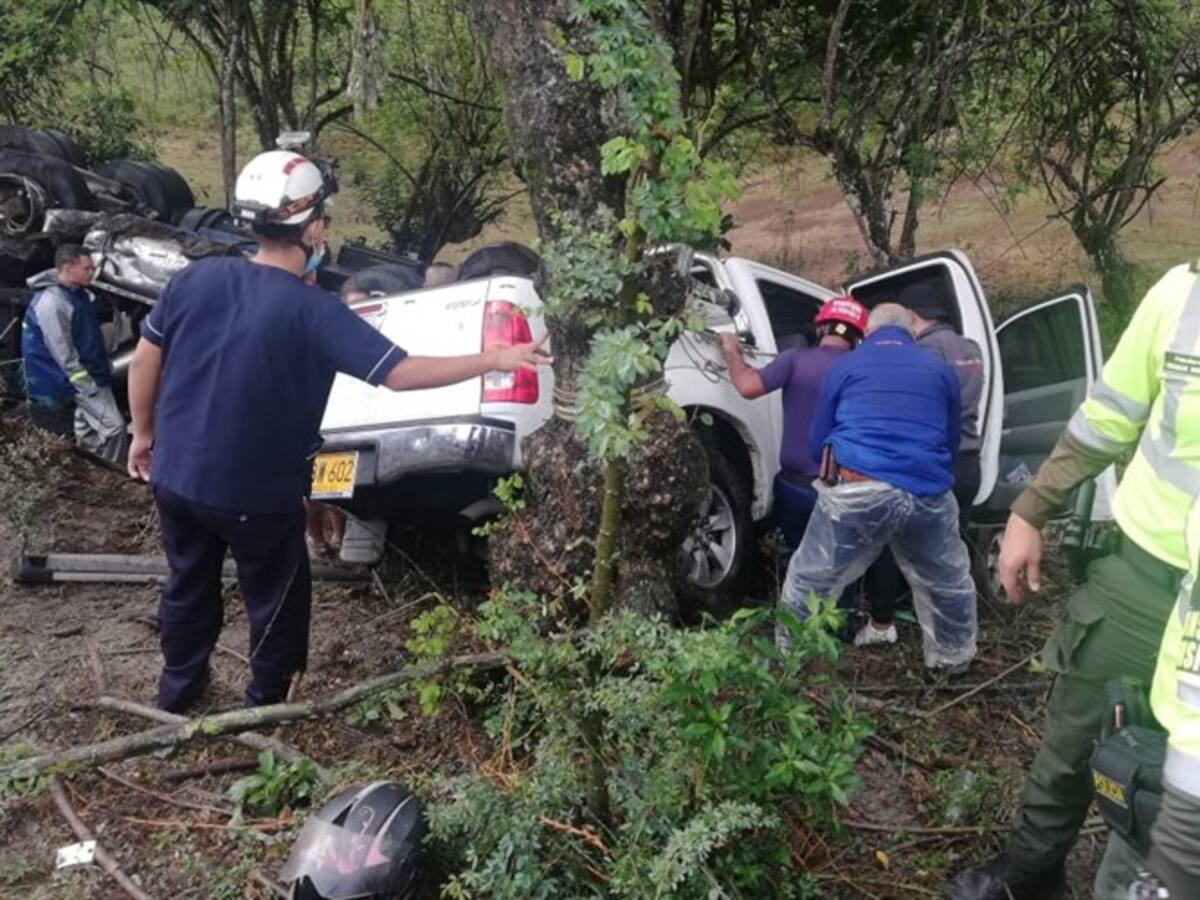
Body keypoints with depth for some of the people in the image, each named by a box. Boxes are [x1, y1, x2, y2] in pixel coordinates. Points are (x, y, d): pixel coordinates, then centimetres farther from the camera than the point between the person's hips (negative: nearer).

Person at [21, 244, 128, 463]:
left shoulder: (78, 294, 7)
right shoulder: (52, 302, -23)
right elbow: (65, 356, -23)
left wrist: (107, 367, 15)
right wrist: (91, 389, -21)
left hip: (92, 375, 9)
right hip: (77, 382, -9)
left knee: (89, 430, 16)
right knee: (114, 426, -13)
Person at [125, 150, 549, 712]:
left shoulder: (197, 277, -6)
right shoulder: (313, 312, -21)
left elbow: (145, 360, 2)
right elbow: (401, 374, -23)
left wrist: (143, 433, 18)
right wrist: (496, 359, -15)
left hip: (175, 475, 6)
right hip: (255, 495, -5)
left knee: (189, 584, 26)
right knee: (276, 601, 18)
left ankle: (178, 687, 46)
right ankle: (265, 705, 34)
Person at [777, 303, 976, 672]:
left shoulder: (844, 366, 13)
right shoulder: (940, 369, 19)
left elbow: (817, 444, 16)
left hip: (856, 490, -2)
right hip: (928, 493, 3)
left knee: (809, 583, 11)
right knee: (949, 583, 27)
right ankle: (953, 657, 41)